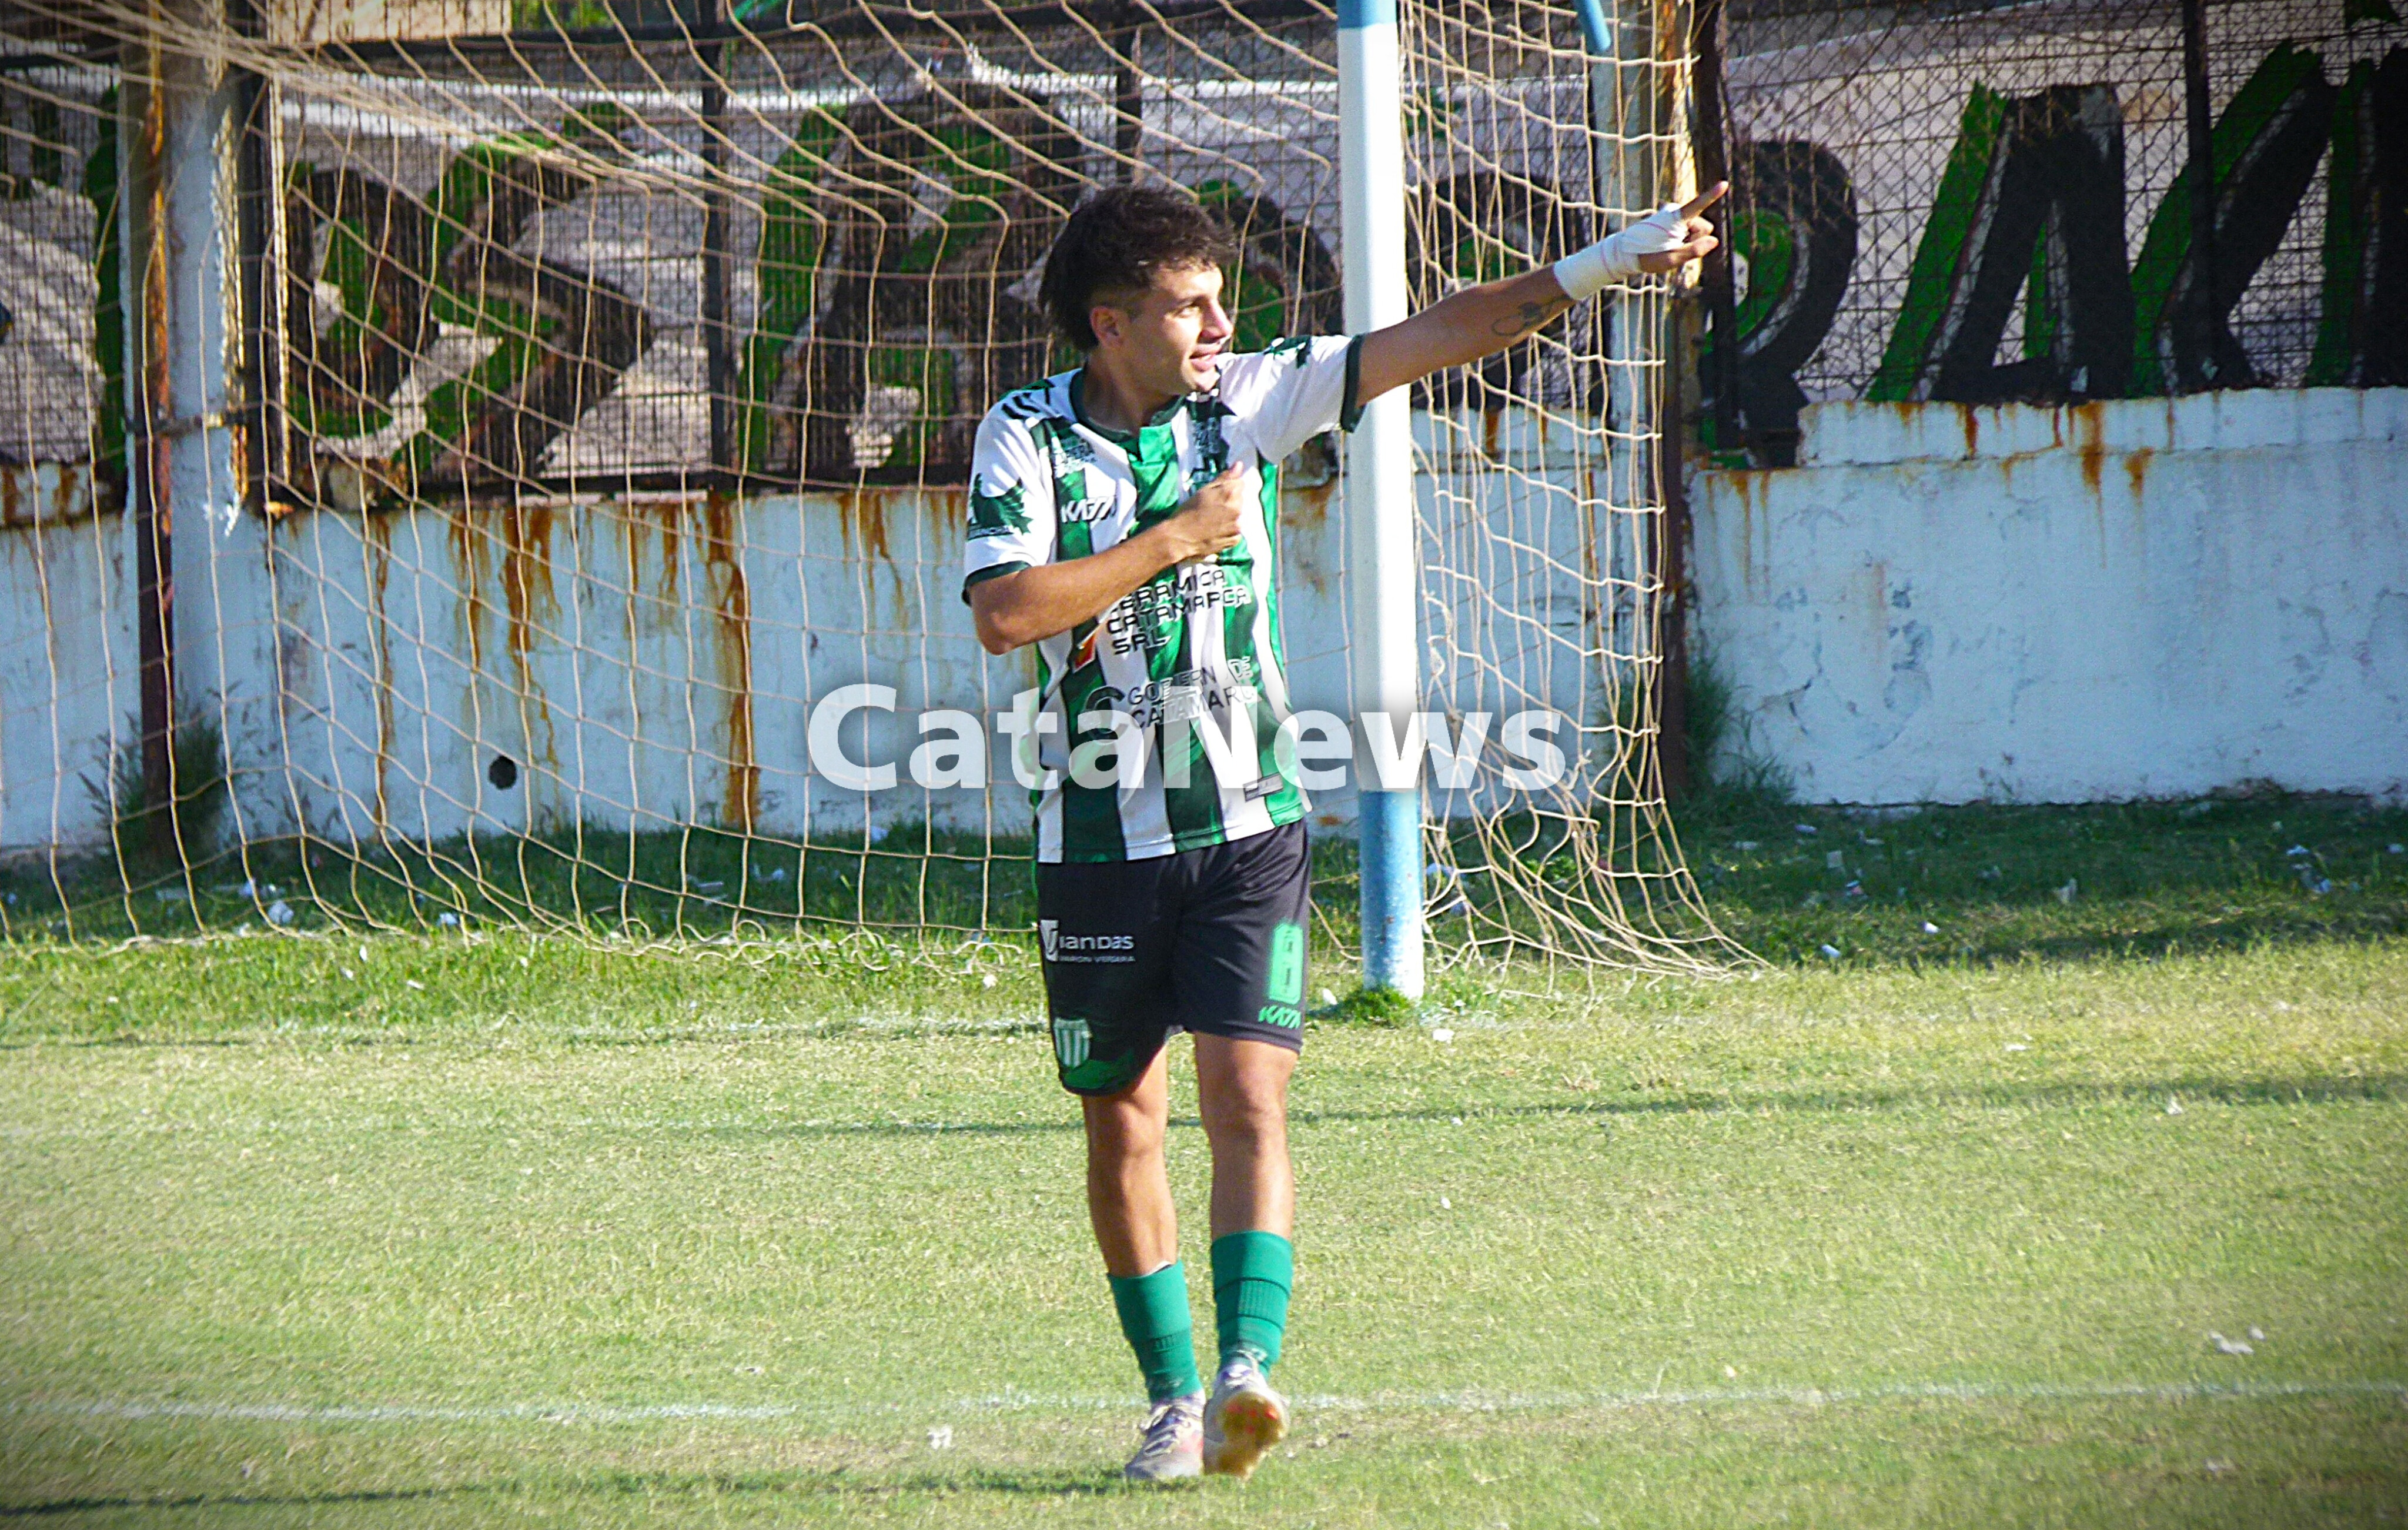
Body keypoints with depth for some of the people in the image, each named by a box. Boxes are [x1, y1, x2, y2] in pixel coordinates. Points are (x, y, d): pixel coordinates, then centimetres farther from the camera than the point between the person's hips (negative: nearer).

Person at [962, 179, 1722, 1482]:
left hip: (1244, 832, 1)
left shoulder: (1246, 399, 2)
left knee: (1246, 1098, -15)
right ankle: (1174, 1400, 20)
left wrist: (1604, 266, -5)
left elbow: (1432, 337, 1)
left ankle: (1246, 1373, -26)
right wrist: (1175, 538, -14)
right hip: (1098, 838, 0)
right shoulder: (1024, 437, -5)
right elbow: (1004, 613, -19)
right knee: (1124, 1127, 8)